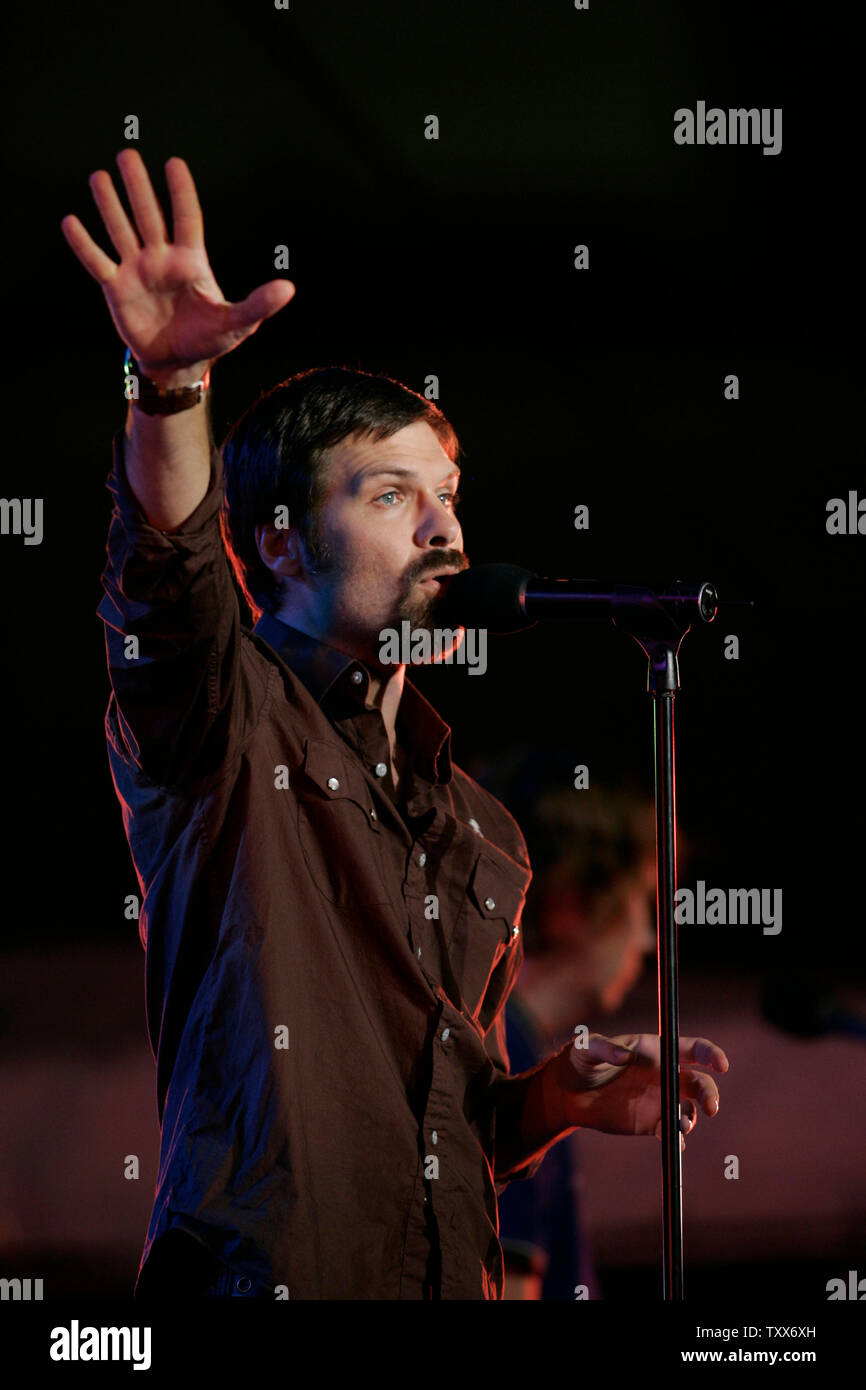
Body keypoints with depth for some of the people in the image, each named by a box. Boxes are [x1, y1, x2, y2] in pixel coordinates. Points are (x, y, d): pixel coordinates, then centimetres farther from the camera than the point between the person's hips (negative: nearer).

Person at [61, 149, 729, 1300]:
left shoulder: (478, 829, 20)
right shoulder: (225, 730, 1)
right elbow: (167, 594, -22)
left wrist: (553, 1102, 5)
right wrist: (170, 386, -39)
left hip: (451, 1276, 6)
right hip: (259, 1274, -6)